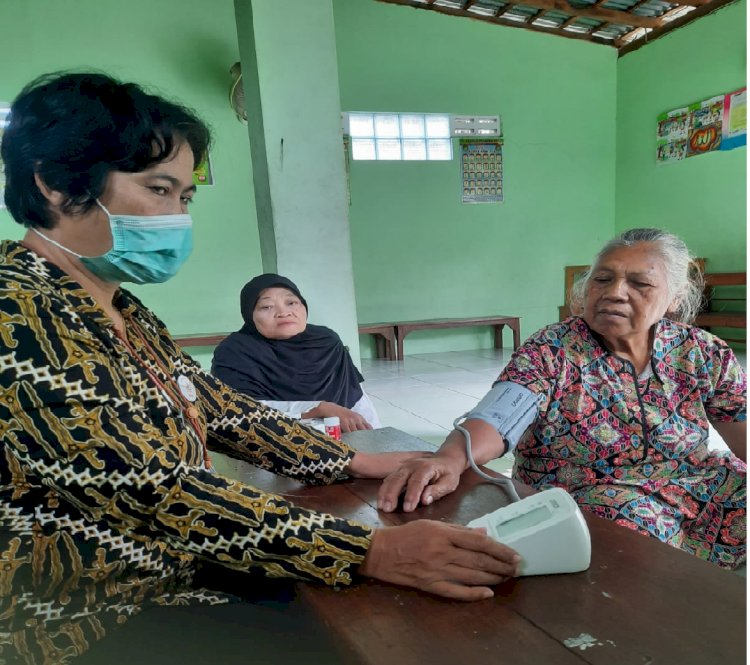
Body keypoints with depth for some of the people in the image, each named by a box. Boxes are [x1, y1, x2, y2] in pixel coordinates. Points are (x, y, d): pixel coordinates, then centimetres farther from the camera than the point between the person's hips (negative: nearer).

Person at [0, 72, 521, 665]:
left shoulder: (120, 311, 4)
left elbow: (219, 408, 6)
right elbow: (157, 491, -30)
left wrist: (361, 463, 3)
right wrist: (369, 552, -32)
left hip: (178, 582, 7)